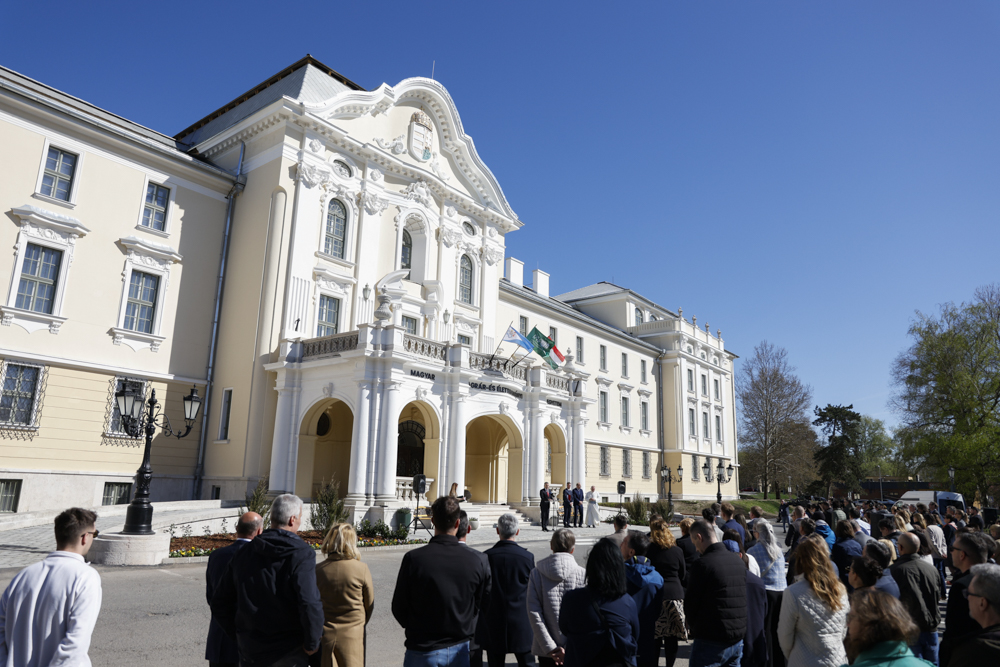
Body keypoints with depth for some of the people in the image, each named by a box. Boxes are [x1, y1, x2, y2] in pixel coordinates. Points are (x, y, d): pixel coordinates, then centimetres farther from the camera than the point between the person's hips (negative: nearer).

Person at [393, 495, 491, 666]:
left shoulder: (413, 558, -16)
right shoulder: (477, 560, -10)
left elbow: (398, 608, -7)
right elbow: (482, 605, 1)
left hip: (422, 653, -2)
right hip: (460, 650, 2)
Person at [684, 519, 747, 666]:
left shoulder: (702, 564, -15)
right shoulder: (738, 563, 7)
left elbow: (690, 603, -10)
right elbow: (743, 600, 12)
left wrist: (694, 626, 8)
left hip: (711, 642, -7)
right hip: (737, 641, 7)